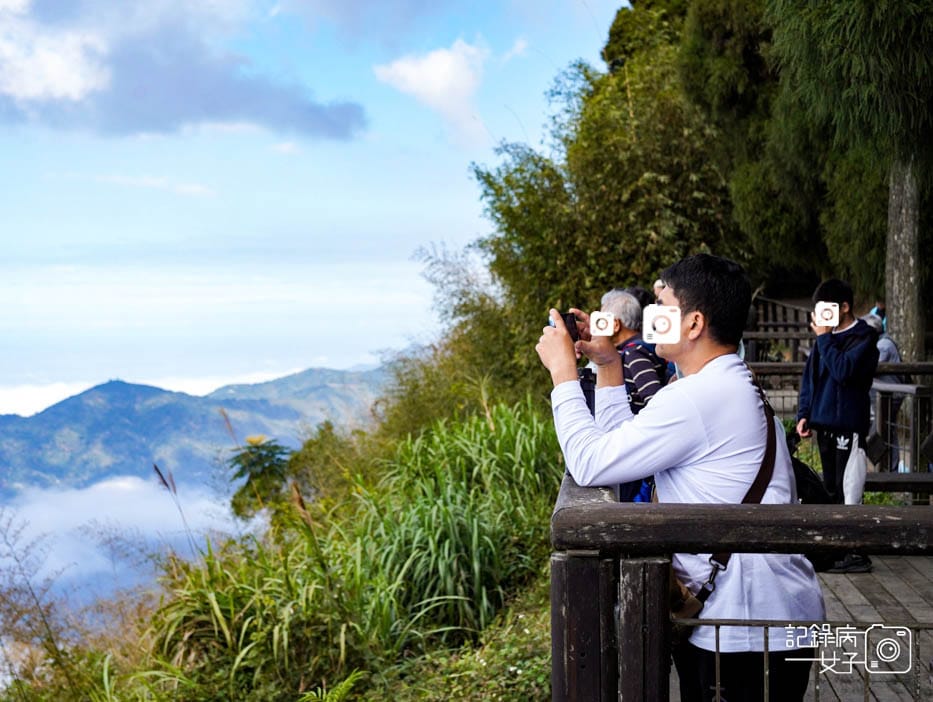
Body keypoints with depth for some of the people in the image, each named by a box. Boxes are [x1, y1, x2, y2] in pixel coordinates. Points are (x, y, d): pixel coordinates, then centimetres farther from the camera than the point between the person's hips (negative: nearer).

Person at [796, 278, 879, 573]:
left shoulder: (863, 337, -9)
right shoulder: (827, 335, 12)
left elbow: (843, 371, -23)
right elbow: (809, 375, 15)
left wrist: (824, 338, -16)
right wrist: (804, 414, 8)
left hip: (849, 424, -7)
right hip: (825, 423, 7)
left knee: (846, 490, -7)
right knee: (832, 489, 13)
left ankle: (858, 555, -3)